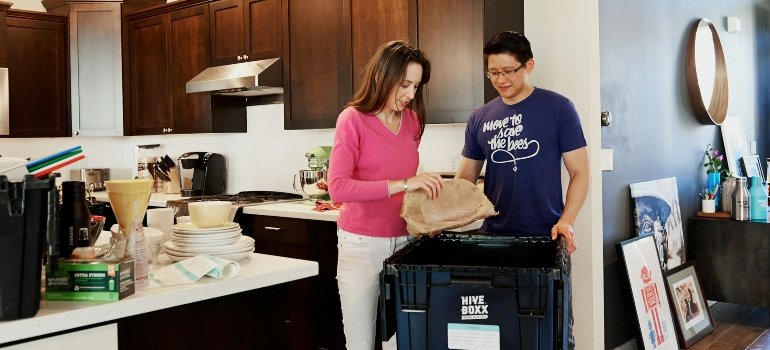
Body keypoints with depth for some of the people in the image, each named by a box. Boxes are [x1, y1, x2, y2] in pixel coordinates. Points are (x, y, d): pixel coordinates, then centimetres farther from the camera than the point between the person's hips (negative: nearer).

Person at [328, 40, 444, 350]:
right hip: (362, 244, -4)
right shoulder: (353, 119, -9)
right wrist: (402, 184, -27)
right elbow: (338, 187, -21)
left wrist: (420, 188, 2)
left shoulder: (412, 121, 8)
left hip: (404, 240, 5)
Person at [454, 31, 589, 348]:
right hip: (493, 237, 3)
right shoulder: (480, 119, 6)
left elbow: (579, 172, -3)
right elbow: (466, 176, 10)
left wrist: (566, 220, -17)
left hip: (546, 237, -3)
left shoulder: (558, 109, -3)